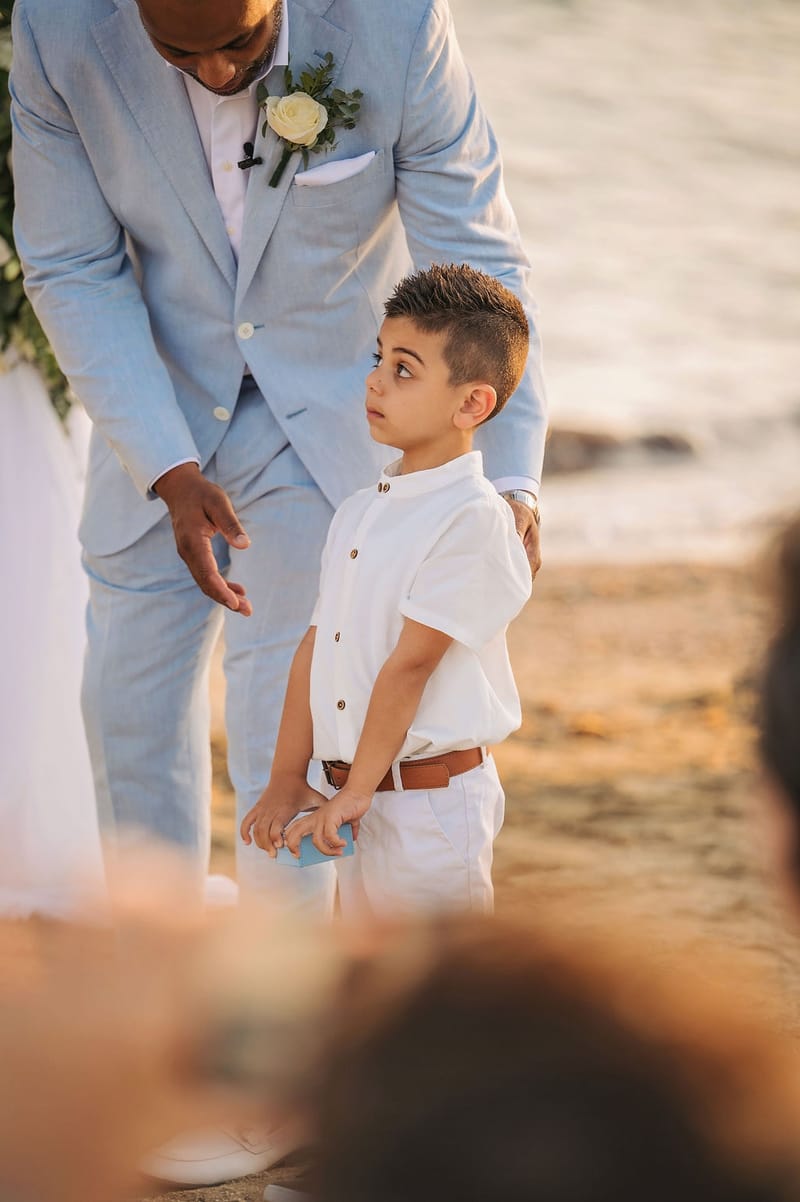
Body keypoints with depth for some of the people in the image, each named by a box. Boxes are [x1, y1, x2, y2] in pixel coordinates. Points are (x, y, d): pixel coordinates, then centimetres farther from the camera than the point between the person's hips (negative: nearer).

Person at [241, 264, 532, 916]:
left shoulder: (475, 520, -17)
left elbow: (410, 663, -18)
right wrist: (287, 780, 6)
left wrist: (356, 791, -17)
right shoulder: (358, 514, 10)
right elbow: (316, 644, 10)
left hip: (432, 803, -8)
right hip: (360, 796, 8)